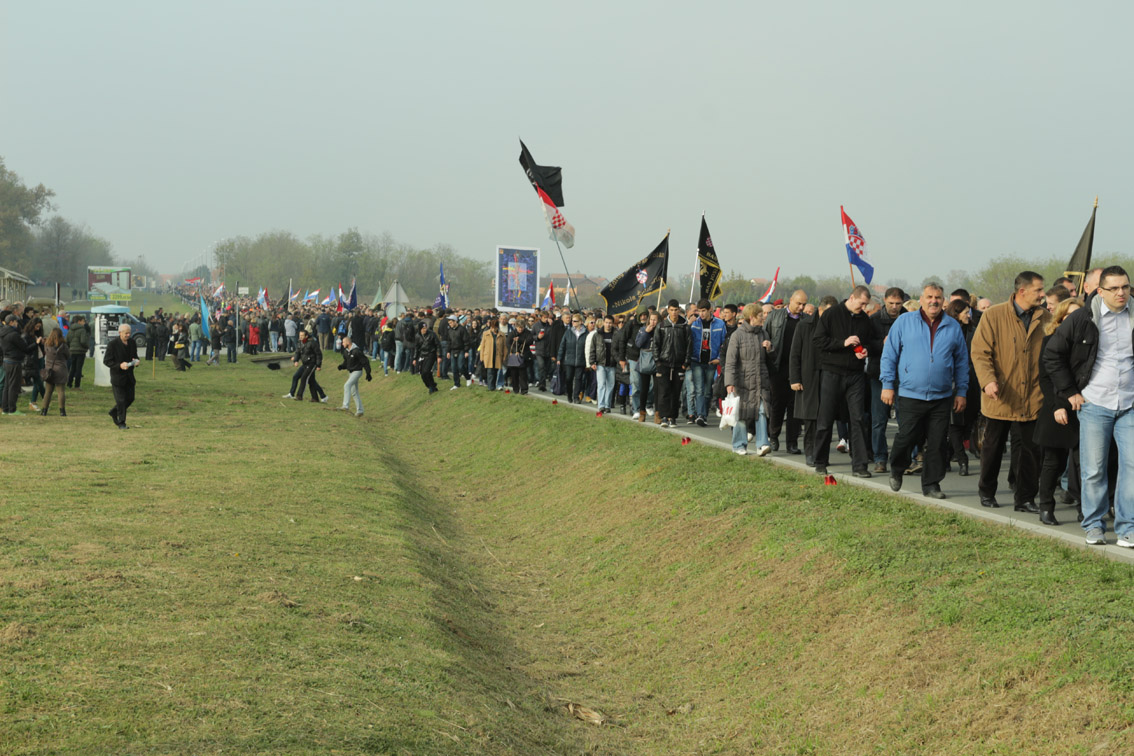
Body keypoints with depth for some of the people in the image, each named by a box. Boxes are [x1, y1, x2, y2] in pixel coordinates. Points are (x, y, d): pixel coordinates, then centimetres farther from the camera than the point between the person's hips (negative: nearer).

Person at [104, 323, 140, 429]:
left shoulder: (132, 343, 5)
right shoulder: (113, 345, -13)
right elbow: (106, 361, -12)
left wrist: (136, 362, -7)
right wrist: (119, 365, -25)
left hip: (129, 376, 6)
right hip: (118, 377, -6)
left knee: (130, 398, 10)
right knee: (121, 400, -3)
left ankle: (113, 412, 32)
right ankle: (121, 423, 8)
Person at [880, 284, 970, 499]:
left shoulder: (953, 327, 7)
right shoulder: (904, 322, 2)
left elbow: (961, 363, 13)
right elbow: (889, 354, 3)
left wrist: (961, 392, 8)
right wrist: (887, 385, -2)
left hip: (942, 398, 2)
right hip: (910, 395, -2)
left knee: (937, 443, 2)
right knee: (906, 438, -2)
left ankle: (931, 484, 13)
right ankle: (896, 469, 26)